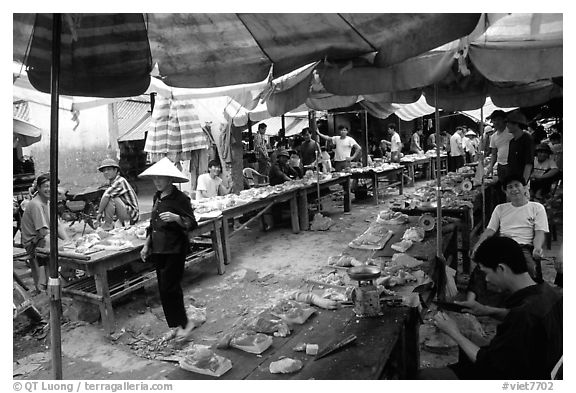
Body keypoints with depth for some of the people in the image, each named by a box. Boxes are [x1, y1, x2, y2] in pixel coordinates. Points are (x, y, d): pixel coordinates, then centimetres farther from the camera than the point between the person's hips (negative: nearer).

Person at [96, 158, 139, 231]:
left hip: (130, 214, -10)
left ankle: (108, 224, -13)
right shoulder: (111, 182, 14)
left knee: (110, 197, -23)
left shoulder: (119, 181, -17)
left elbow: (106, 196, -28)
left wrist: (99, 212, -20)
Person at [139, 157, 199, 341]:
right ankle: (174, 326, 22)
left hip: (175, 250, -7)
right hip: (158, 250, 8)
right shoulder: (156, 197, 11)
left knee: (169, 288, -7)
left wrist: (175, 217, -31)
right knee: (163, 289, 10)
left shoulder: (180, 198, -12)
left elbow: (192, 224, -14)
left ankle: (184, 323, 11)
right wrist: (147, 245, 18)